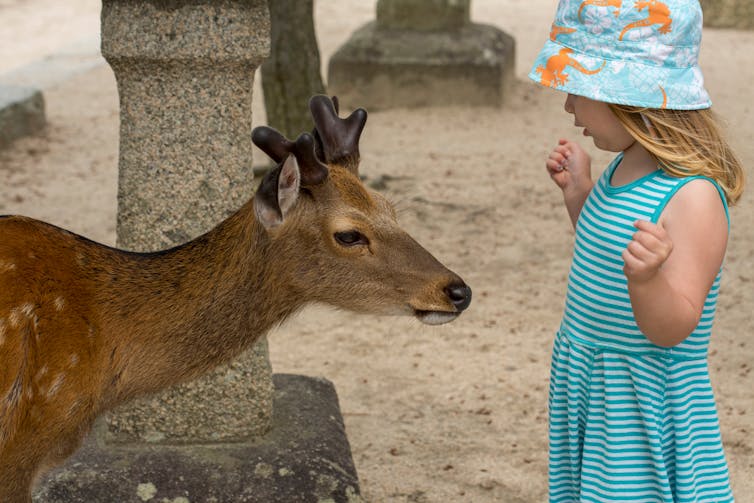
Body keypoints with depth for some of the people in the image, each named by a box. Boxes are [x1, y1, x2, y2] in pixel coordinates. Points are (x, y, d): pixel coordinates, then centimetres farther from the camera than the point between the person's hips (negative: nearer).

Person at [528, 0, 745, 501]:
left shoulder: (693, 197, -24)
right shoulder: (626, 167, 3)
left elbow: (672, 328, -26)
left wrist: (647, 276, -44)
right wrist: (579, 192, 13)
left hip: (643, 405, -9)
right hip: (586, 390, 9)